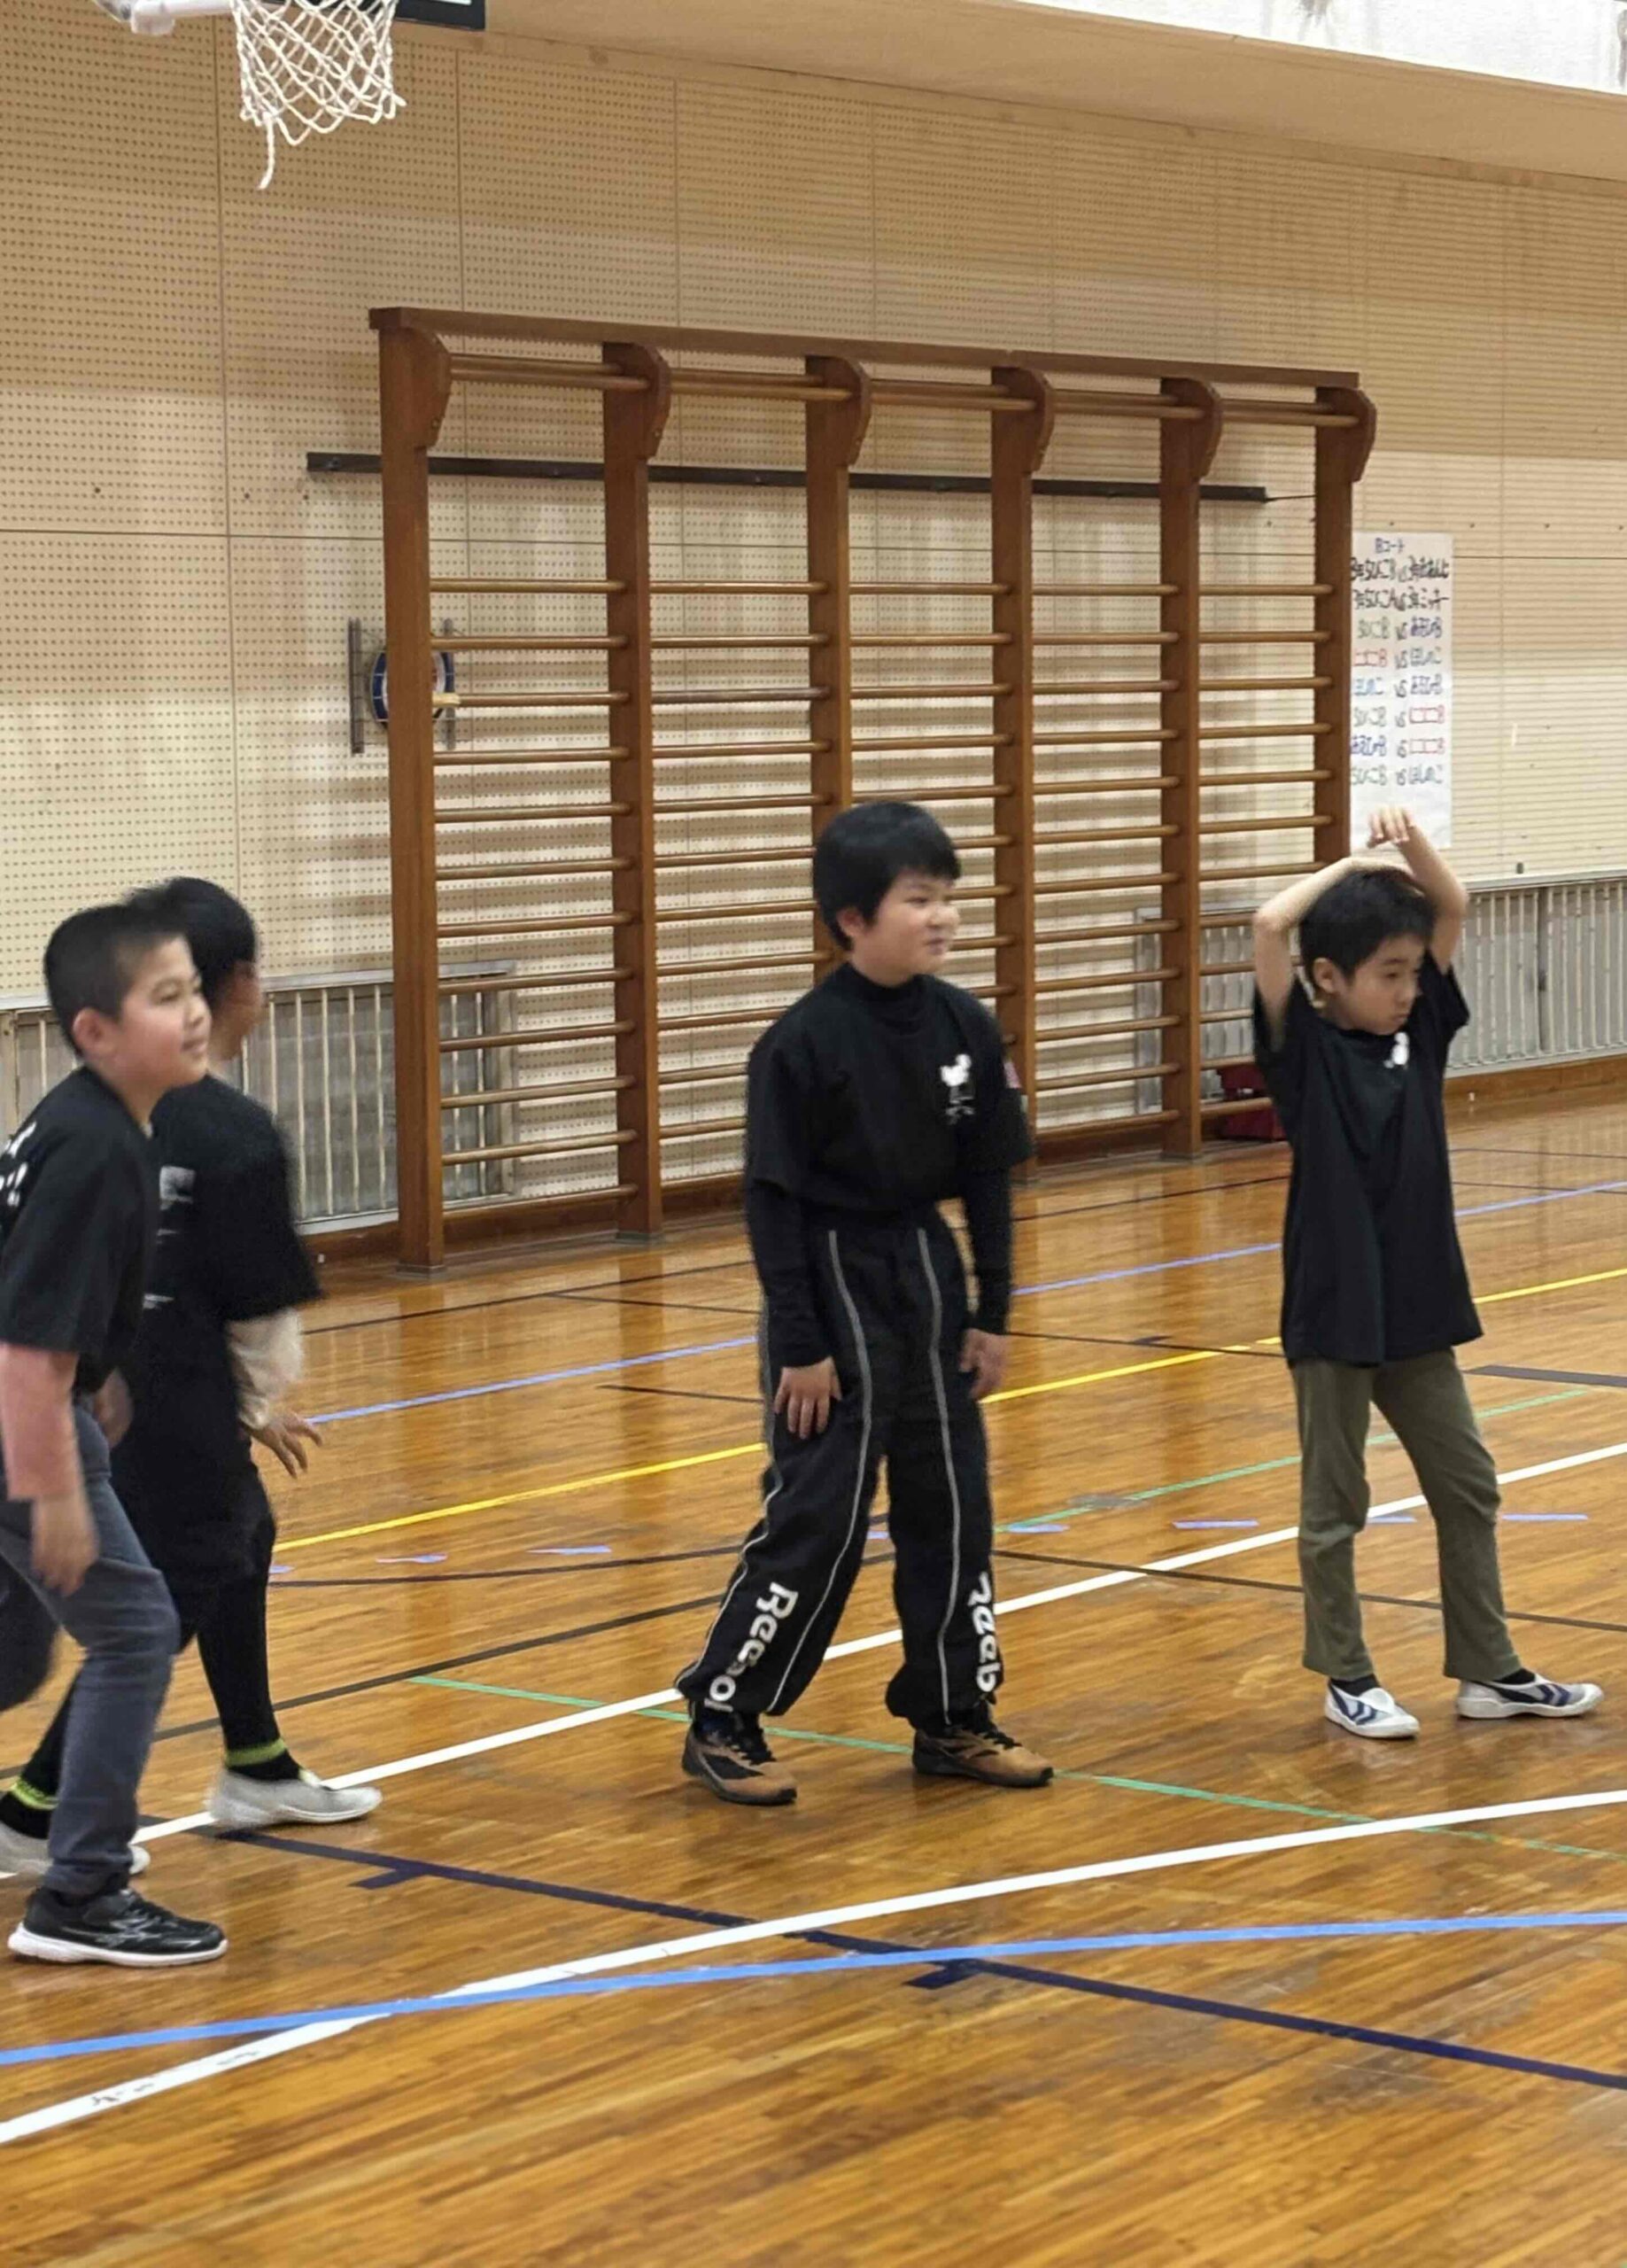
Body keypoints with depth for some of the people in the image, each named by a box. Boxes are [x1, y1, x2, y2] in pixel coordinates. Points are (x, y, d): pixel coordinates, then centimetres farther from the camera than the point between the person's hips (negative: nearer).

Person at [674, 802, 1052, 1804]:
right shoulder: (803, 1043, -17)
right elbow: (774, 1200, -13)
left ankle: (955, 1717, 23)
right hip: (833, 1285, -6)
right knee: (817, 1515, -3)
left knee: (952, 1503, 10)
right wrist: (799, 1345, -13)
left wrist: (991, 1314, 5)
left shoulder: (967, 1027, -2)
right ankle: (724, 1719, 9)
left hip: (928, 1279, 6)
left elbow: (989, 1178, 6)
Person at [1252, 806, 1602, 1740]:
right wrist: (1358, 864, -13)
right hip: (1334, 1311, -6)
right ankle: (1347, 1680, 19)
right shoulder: (1302, 1044, -10)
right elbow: (1271, 926, -24)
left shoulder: (1421, 1028, 3)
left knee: (1469, 1488, 12)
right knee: (1335, 1505, 7)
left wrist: (1413, 842, -13)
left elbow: (1454, 908, 5)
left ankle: (1490, 1670, 23)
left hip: (1420, 1304, 6)